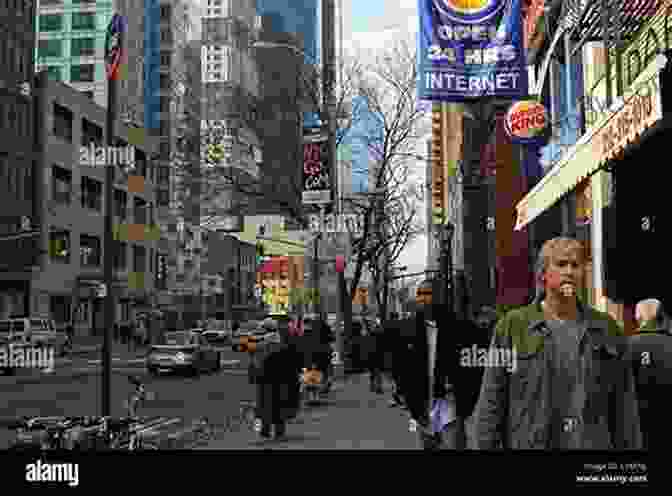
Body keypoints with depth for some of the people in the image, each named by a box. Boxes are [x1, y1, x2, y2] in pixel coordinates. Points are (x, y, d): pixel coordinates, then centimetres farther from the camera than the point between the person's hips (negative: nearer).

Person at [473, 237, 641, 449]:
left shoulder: (607, 329, 9)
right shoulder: (512, 326, 1)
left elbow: (624, 407, 11)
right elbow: (491, 400, 0)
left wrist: (631, 445, 7)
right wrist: (484, 445, -5)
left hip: (593, 443, 2)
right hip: (528, 442, -2)